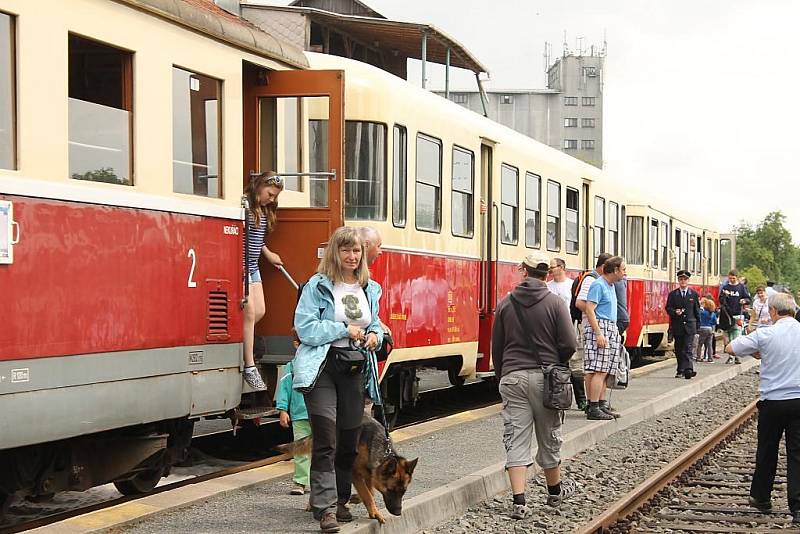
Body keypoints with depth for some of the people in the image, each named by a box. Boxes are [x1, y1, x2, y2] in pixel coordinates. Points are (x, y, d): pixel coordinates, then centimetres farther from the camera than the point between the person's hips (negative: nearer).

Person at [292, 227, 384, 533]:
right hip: (323, 368, -6)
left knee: (349, 441, 11)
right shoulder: (317, 286, -5)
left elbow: (375, 323, 25)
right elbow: (304, 328, -12)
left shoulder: (370, 289, 13)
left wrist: (375, 335, 1)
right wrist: (344, 330, -15)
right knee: (326, 441, -13)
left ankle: (340, 500, 26)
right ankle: (325, 508, -13)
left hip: (355, 370, 6)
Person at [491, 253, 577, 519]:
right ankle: (555, 491, 33)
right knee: (549, 438, 14)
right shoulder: (554, 303, -5)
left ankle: (519, 502, -8)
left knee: (515, 440, 0)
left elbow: (496, 348, 7)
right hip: (543, 377, -1)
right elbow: (569, 345, -9)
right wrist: (555, 363, 11)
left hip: (512, 376, 1)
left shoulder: (505, 304, 3)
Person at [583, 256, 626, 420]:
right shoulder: (598, 285, -11)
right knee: (599, 371, -12)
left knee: (604, 371, 9)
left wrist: (616, 331, 20)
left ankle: (601, 405, 12)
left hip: (611, 330, 10)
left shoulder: (611, 286, 18)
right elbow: (589, 310, -17)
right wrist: (599, 334, -23)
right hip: (599, 328, -10)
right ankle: (593, 409, -13)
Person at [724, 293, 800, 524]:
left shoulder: (765, 335, -10)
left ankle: (761, 498, 29)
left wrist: (755, 352, 12)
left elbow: (730, 348, -4)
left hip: (772, 401, -1)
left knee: (766, 451, 14)